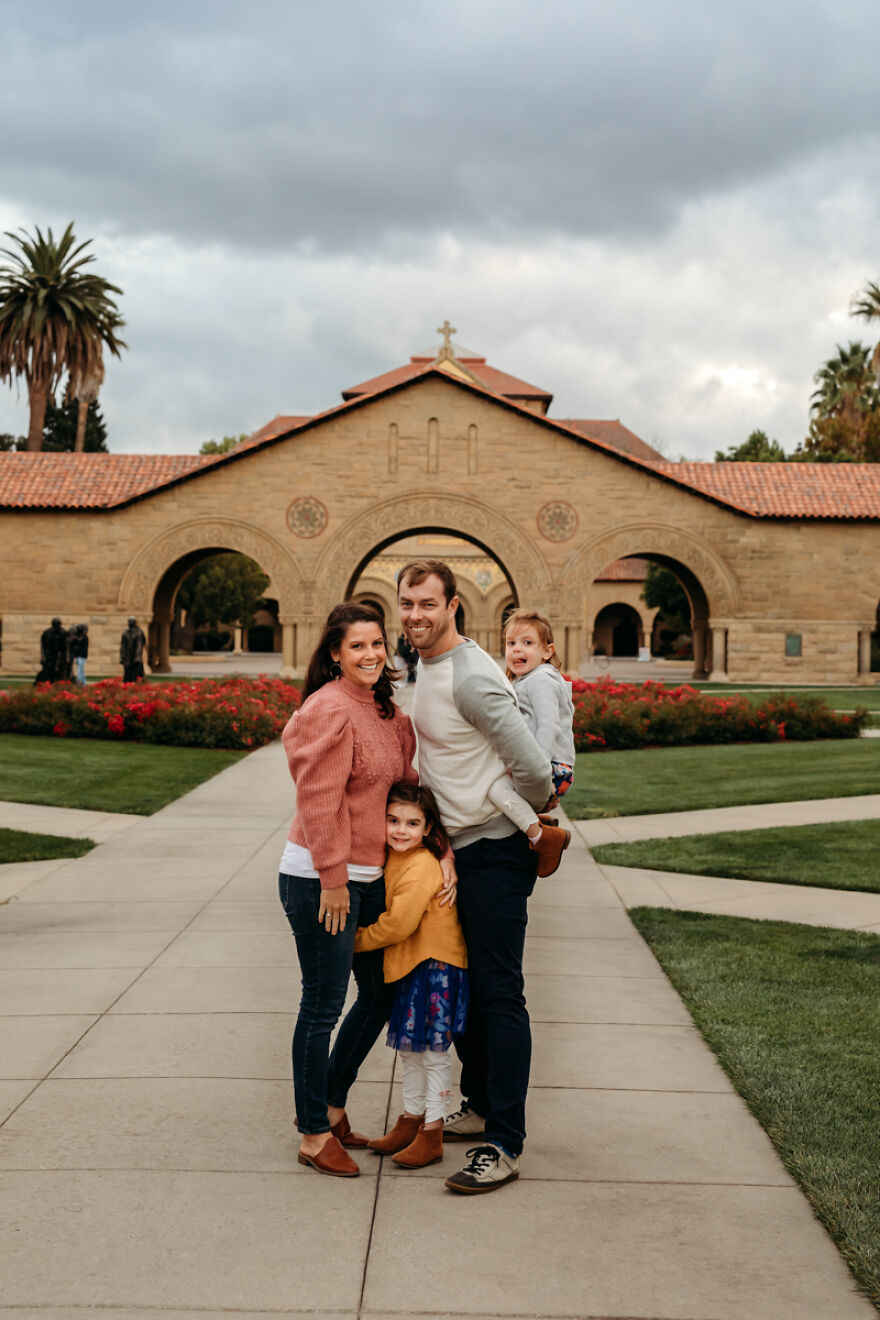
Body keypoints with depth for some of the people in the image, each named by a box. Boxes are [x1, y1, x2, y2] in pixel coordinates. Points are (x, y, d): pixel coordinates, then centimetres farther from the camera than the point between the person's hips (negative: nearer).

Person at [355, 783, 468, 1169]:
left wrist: (357, 941, -10)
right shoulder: (394, 859, 4)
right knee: (409, 1049, 17)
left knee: (434, 1051, -1)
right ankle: (410, 1121, 29)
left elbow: (398, 924, -23)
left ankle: (431, 1136, 8)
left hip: (436, 966, -9)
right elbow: (388, 914, 16)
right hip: (409, 965, 9)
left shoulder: (422, 866, -23)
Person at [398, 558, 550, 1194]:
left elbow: (534, 770, -23)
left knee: (498, 992, -6)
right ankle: (480, 1107, 33)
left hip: (495, 851, -10)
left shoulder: (471, 677, -21)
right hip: (459, 849, 10)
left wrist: (532, 816, -7)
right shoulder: (427, 666, 10)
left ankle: (504, 1145, -1)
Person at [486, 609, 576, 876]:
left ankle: (542, 836, -23)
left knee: (496, 784, -30)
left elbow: (548, 727, -21)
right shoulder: (523, 681, 22)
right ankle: (537, 820, 21)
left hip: (552, 770, -11)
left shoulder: (541, 679, -10)